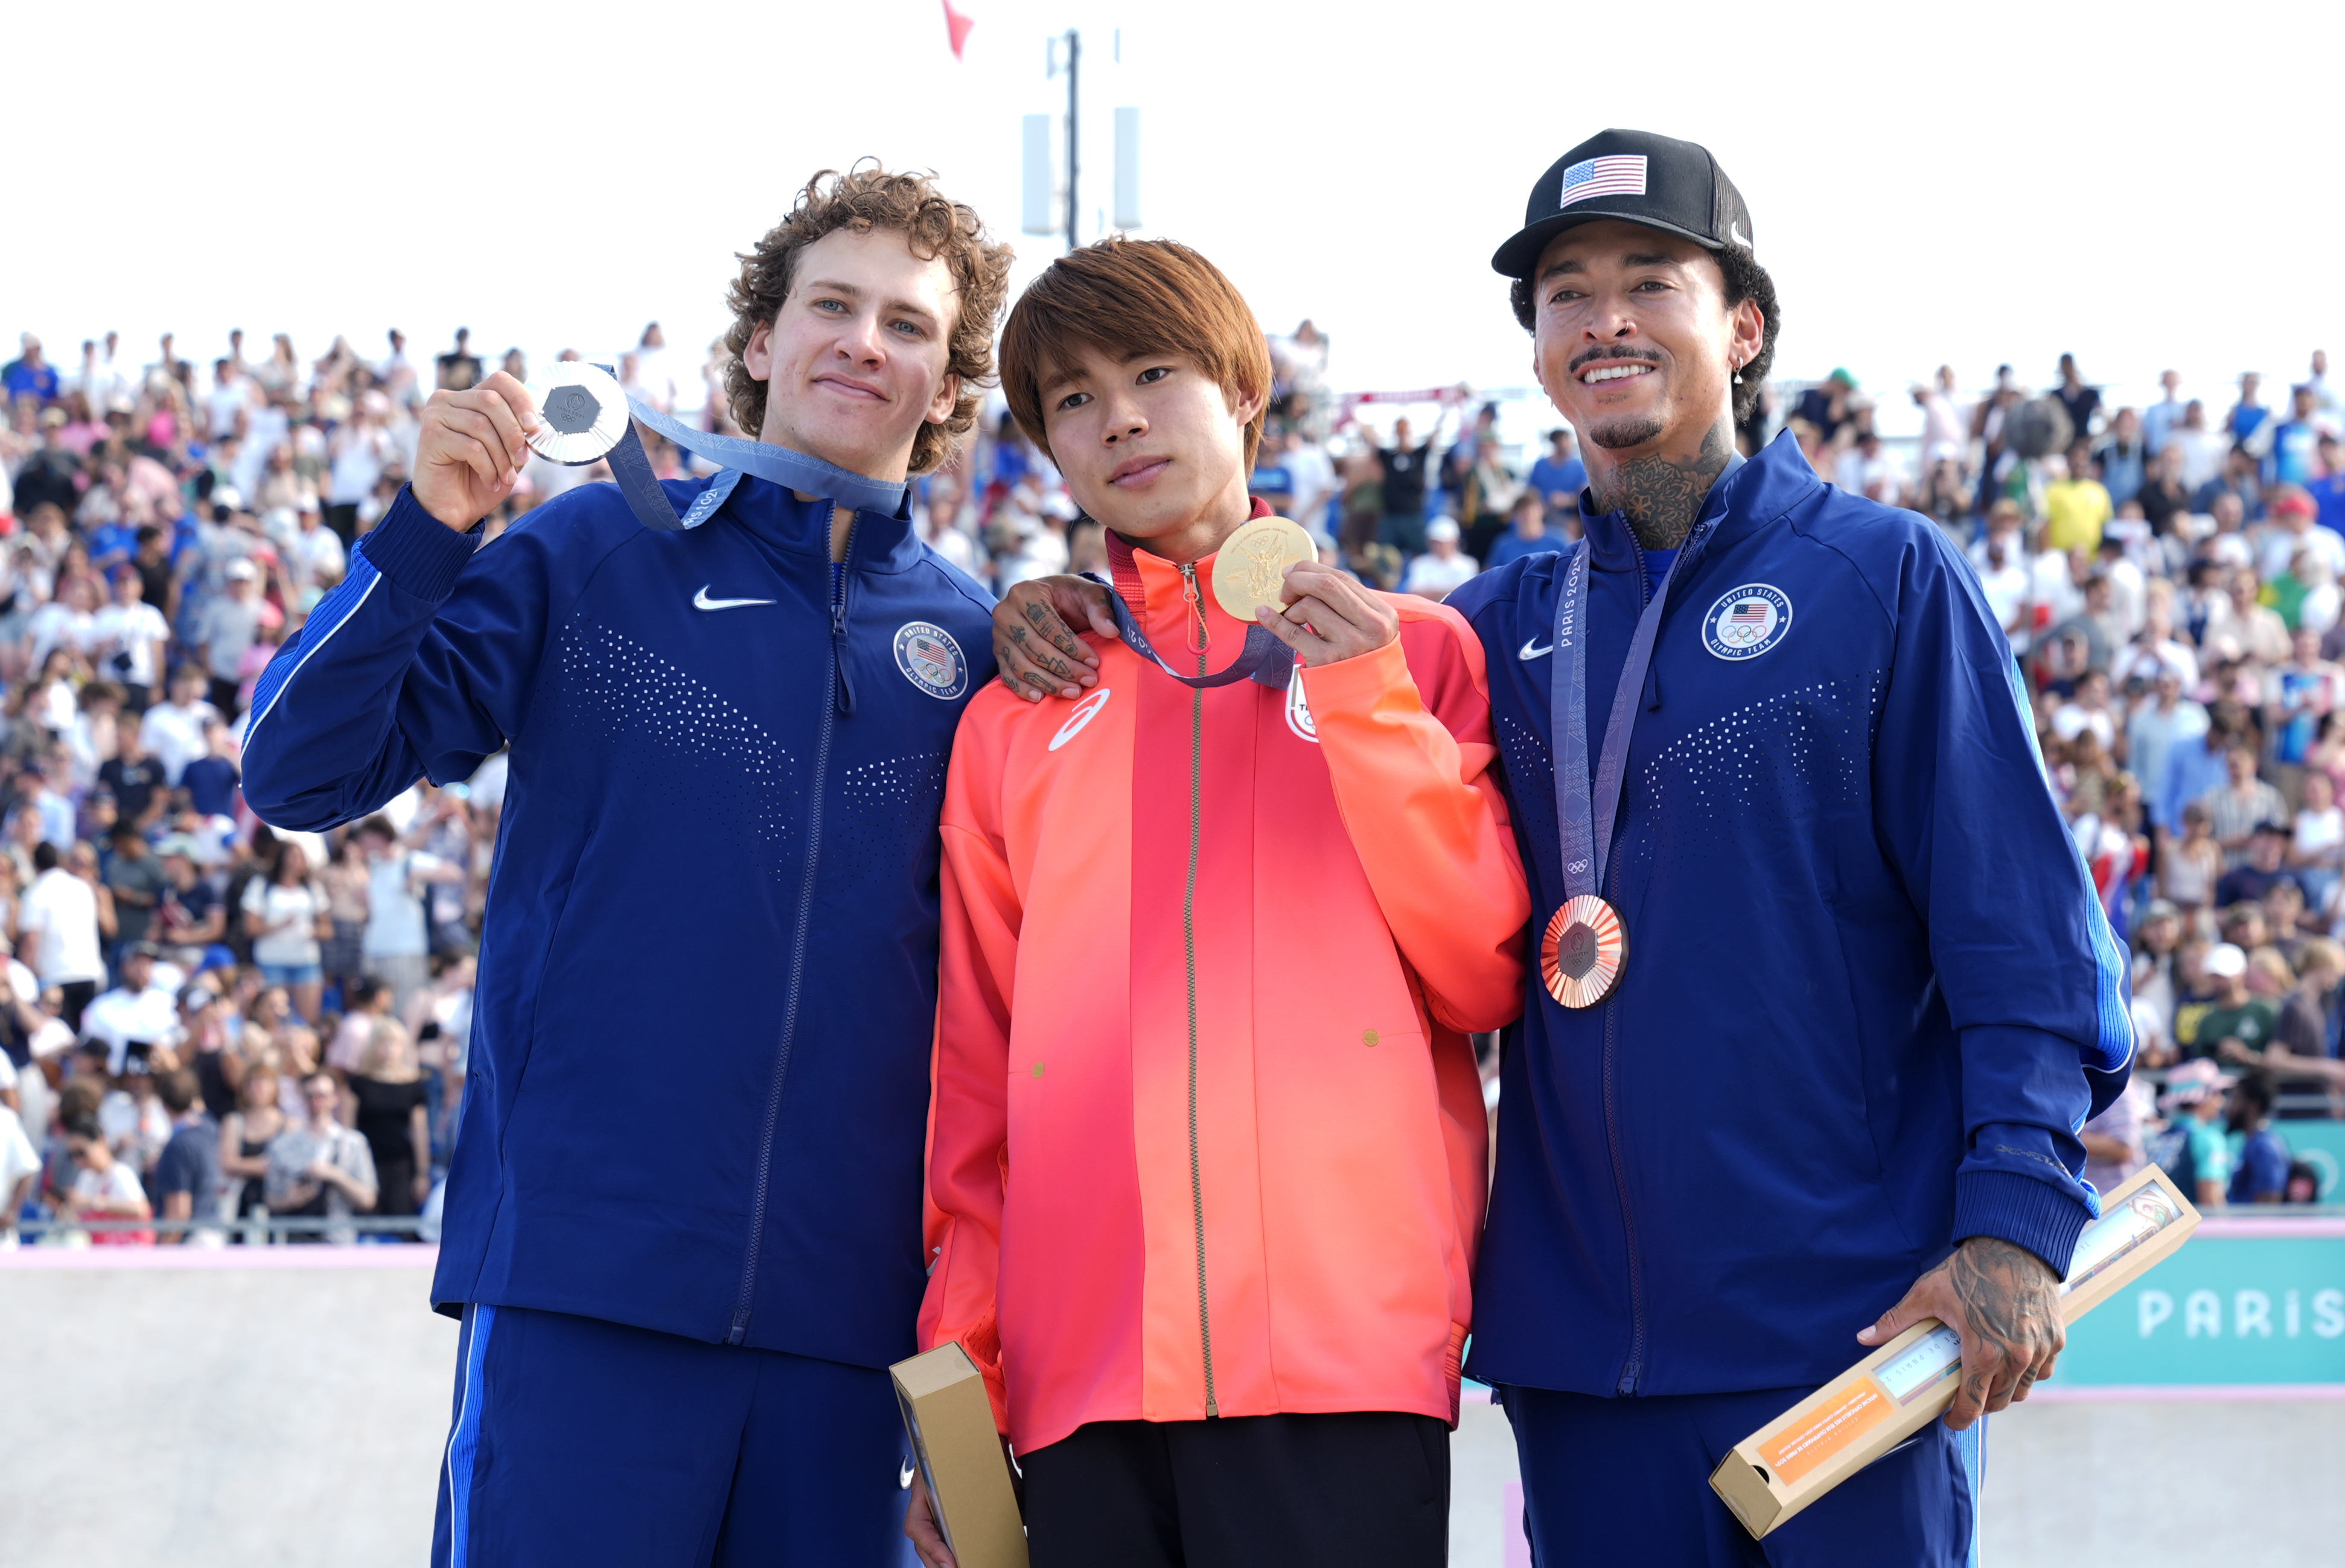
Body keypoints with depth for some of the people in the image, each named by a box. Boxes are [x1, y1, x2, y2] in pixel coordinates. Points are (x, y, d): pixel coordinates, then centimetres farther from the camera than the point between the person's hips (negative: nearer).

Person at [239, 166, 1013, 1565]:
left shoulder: (971, 644, 11)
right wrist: (427, 532, -13)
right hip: (583, 1282, -3)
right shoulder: (591, 554, 5)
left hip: (843, 1310, 3)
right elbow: (302, 774, 0)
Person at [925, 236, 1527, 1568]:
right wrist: (958, 1375, 9)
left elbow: (1485, 978, 2)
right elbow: (977, 1070, 15)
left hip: (1346, 1351, -2)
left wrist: (1368, 707, -6)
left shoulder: (1416, 653, 11)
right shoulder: (1018, 721, 16)